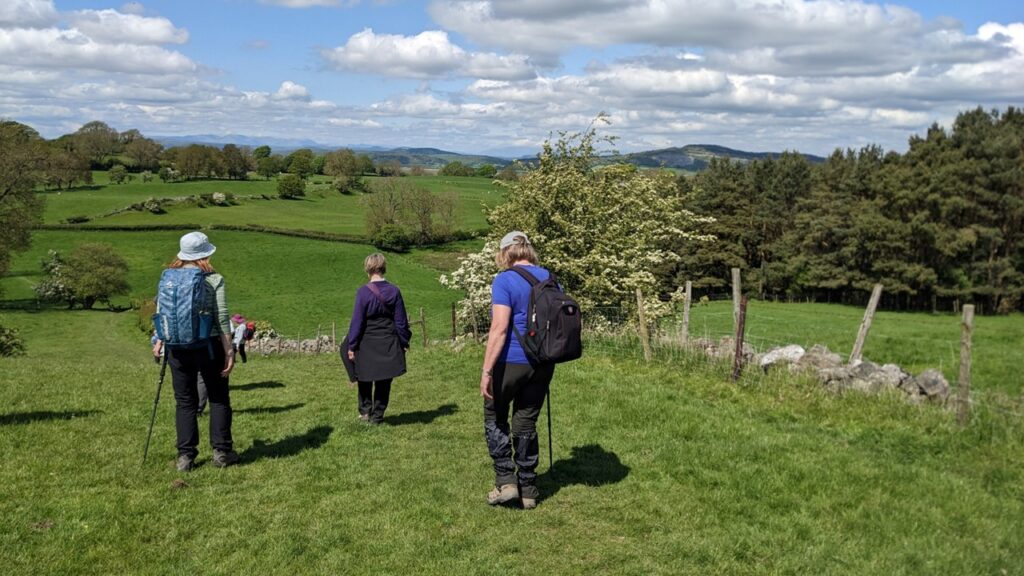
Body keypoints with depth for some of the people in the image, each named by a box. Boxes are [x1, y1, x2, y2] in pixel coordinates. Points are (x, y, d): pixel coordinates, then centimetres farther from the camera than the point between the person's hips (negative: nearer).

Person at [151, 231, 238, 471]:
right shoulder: (214, 280, -7)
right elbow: (222, 318, -10)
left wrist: (159, 341, 21)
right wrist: (229, 351, -6)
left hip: (178, 347, 3)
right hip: (209, 345, -3)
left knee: (184, 401, 11)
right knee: (219, 399, 11)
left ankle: (185, 456, 11)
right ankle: (221, 451, 13)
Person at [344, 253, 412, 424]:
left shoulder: (364, 291, -13)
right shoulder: (394, 291, -4)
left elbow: (357, 321, -9)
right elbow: (401, 321, 2)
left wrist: (352, 346, -2)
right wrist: (403, 342, 12)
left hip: (367, 344, -2)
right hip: (389, 344, 2)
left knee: (365, 380, 19)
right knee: (384, 382, 12)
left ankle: (365, 412, 22)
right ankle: (377, 415, 16)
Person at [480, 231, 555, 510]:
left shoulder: (505, 280, -11)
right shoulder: (549, 279, 8)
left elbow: (499, 327, -19)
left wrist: (487, 370, -18)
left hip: (511, 362, -5)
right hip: (543, 363, 5)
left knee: (495, 418, 14)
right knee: (526, 423, 14)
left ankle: (505, 480, 8)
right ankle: (528, 490, 18)